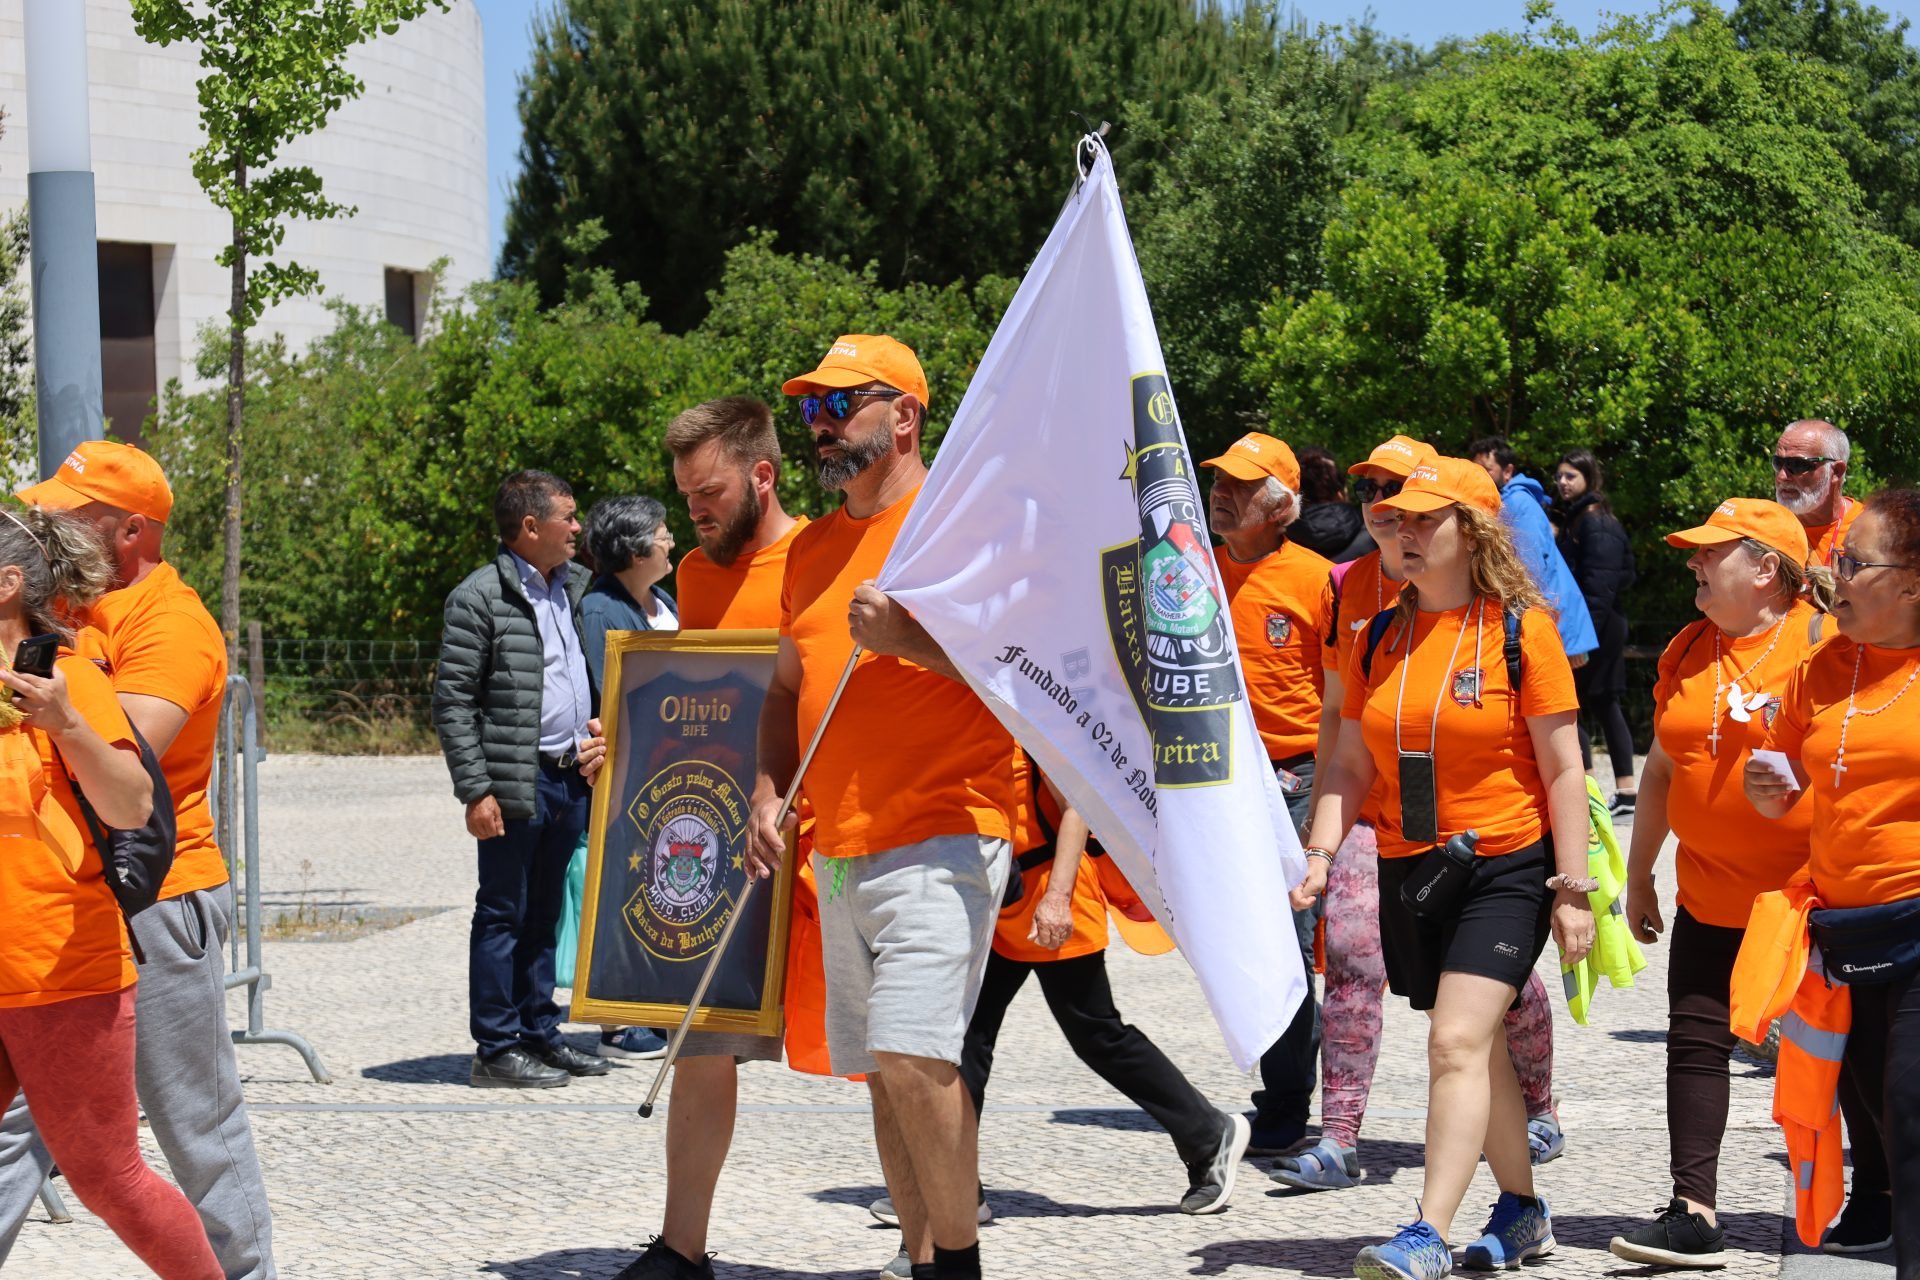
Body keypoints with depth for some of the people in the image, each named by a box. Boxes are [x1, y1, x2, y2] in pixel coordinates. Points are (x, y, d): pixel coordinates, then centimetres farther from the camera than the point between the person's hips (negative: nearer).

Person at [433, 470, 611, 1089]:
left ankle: (540, 1034, 22)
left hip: (571, 778, 7)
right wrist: (476, 790, -16)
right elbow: (452, 701, -11)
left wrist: (597, 735, 10)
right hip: (515, 782, -7)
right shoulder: (480, 597, -8)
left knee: (544, 914, 14)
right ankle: (496, 1050, 3)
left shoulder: (574, 588, 15)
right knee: (503, 915, -2)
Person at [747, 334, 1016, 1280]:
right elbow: (788, 686, 25)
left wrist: (907, 638, -20)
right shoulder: (812, 548, 18)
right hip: (838, 851, 8)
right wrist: (768, 791, 9)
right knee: (881, 1070, 9)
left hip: (940, 839, -8)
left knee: (912, 1057, -17)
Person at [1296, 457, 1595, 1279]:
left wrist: (1572, 889, -10)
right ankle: (1522, 1212, 29)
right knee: (1478, 1050, 14)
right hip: (1409, 871, 5)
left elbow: (1563, 768, -7)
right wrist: (1320, 853, -5)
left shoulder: (1519, 629, -7)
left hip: (1505, 867, -5)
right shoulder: (1380, 640, 7)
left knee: (1458, 1042, -16)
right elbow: (1351, 765, 10)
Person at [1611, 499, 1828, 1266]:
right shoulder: (1688, 650, 9)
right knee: (1695, 1042, -2)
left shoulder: (1823, 643, -10)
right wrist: (1638, 877, 18)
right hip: (1711, 899, 6)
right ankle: (1694, 1215, 0)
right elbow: (1662, 769, 16)